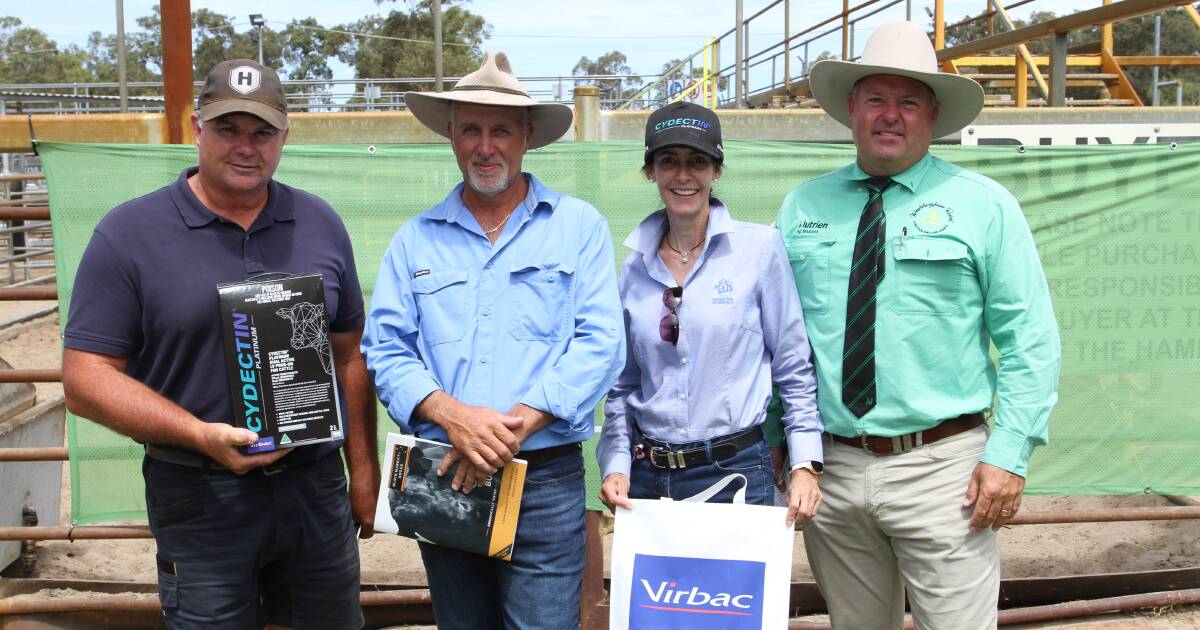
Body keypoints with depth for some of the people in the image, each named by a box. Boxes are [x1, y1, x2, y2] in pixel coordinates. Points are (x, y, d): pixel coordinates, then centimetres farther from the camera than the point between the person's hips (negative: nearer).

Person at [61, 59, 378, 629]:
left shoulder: (320, 225, 5)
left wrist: (363, 468, 8)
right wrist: (201, 435, -21)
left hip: (316, 482, 3)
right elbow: (85, 379, -9)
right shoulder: (128, 234, -6)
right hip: (200, 497, -3)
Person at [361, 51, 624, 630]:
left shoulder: (579, 227, 1)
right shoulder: (415, 240, 7)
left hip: (547, 480, -2)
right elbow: (385, 349, 1)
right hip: (442, 478, 3)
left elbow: (599, 345, -8)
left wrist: (516, 425, -17)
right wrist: (452, 415, -16)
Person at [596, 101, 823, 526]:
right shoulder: (635, 267, 4)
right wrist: (616, 465, -1)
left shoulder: (760, 248, -5)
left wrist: (805, 465, -9)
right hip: (646, 474, 3)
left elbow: (795, 370, -2)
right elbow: (623, 383, 10)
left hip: (735, 472, -3)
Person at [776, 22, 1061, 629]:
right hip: (831, 469, 3)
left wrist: (1009, 453, -11)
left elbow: (1030, 337, -3)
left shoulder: (984, 204, 0)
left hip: (940, 468, -3)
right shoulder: (803, 207, 8)